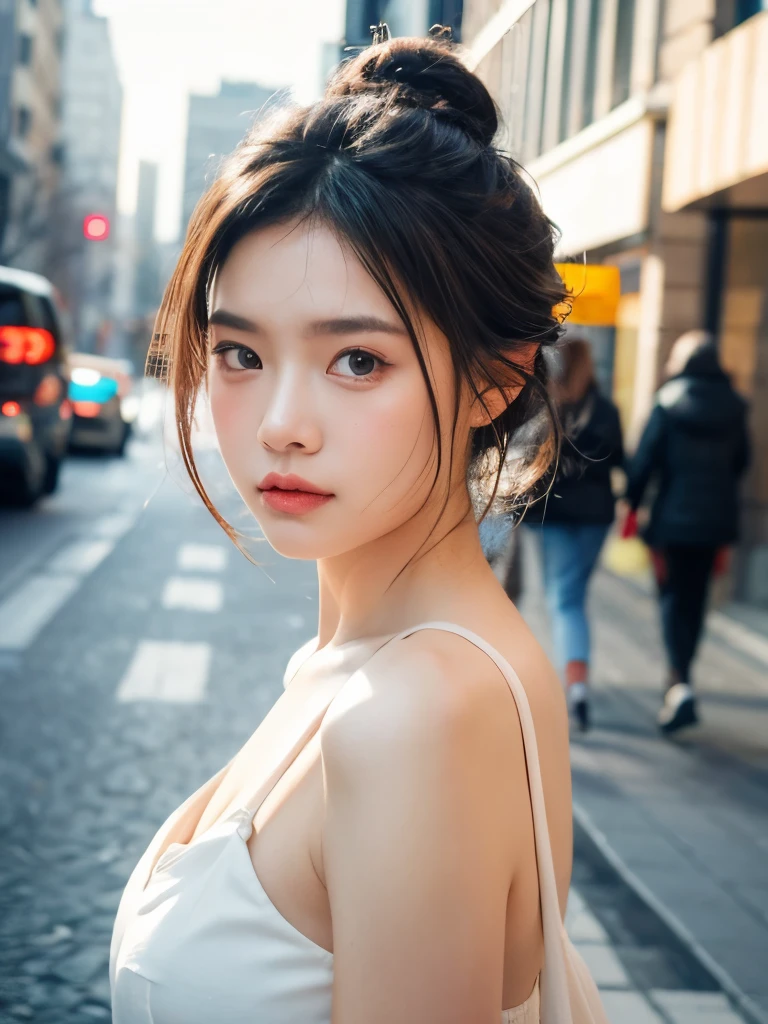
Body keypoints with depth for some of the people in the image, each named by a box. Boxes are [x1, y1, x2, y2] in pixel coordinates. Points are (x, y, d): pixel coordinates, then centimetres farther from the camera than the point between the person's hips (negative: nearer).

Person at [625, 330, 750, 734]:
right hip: (716, 517, 4)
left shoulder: (669, 402, -10)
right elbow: (740, 462, 11)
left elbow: (644, 459, -11)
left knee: (673, 597, 0)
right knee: (695, 598, 14)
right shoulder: (733, 406, 3)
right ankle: (678, 680, 24)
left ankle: (680, 682, -18)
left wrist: (631, 503, 0)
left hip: (674, 517, -4)